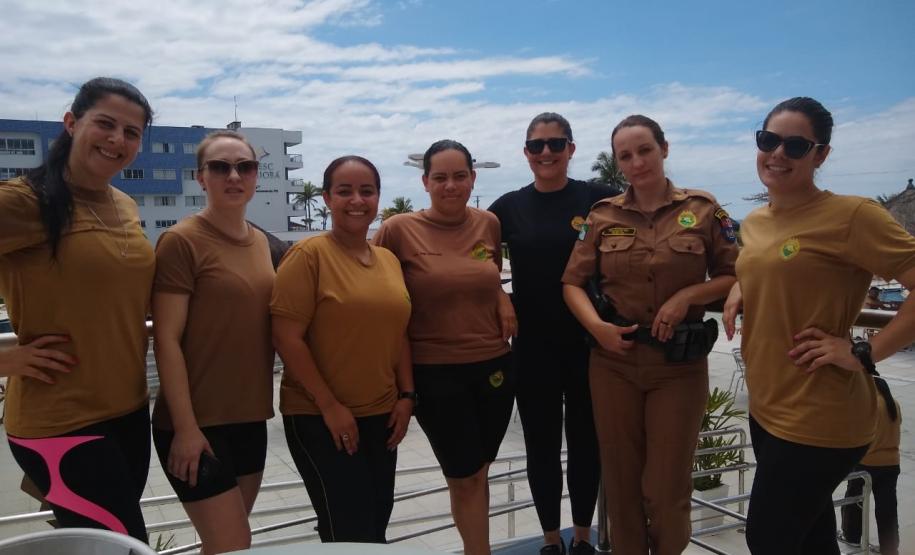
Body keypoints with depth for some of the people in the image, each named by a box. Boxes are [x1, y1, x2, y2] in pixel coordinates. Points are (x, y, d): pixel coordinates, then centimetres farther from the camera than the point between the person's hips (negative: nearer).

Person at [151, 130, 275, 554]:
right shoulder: (181, 241, -12)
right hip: (198, 423, -6)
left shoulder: (261, 242, 9)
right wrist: (185, 426, -17)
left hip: (250, 417, 7)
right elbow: (166, 340, -15)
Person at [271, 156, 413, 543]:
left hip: (380, 415, 6)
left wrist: (406, 395, 5)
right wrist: (329, 405, -16)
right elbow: (286, 338, -15)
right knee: (351, 532, -3)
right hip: (319, 417, -6)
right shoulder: (308, 254, -11)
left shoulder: (389, 260, 9)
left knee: (376, 525, 15)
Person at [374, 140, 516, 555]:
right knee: (466, 477, 5)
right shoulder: (399, 229, -11)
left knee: (476, 472, 19)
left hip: (493, 364, 4)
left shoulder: (488, 224, 1)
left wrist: (503, 300, -2)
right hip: (434, 372, -4)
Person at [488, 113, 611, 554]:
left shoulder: (598, 198, -4)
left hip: (589, 341, -1)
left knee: (585, 440, 13)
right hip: (533, 345, 1)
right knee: (542, 443, 11)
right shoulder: (509, 207, 1)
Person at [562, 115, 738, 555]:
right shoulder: (602, 215, 3)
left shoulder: (702, 209, -1)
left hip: (680, 363, -1)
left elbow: (734, 276, 4)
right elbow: (573, 281, 4)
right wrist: (596, 326, -12)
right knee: (620, 479, 13)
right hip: (614, 360, 2)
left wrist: (688, 294, -13)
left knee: (666, 487, 7)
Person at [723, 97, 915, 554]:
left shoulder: (851, 215, -16)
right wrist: (739, 288, 8)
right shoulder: (753, 223, 7)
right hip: (766, 407, 7)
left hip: (818, 418, -7)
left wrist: (865, 353, -21)